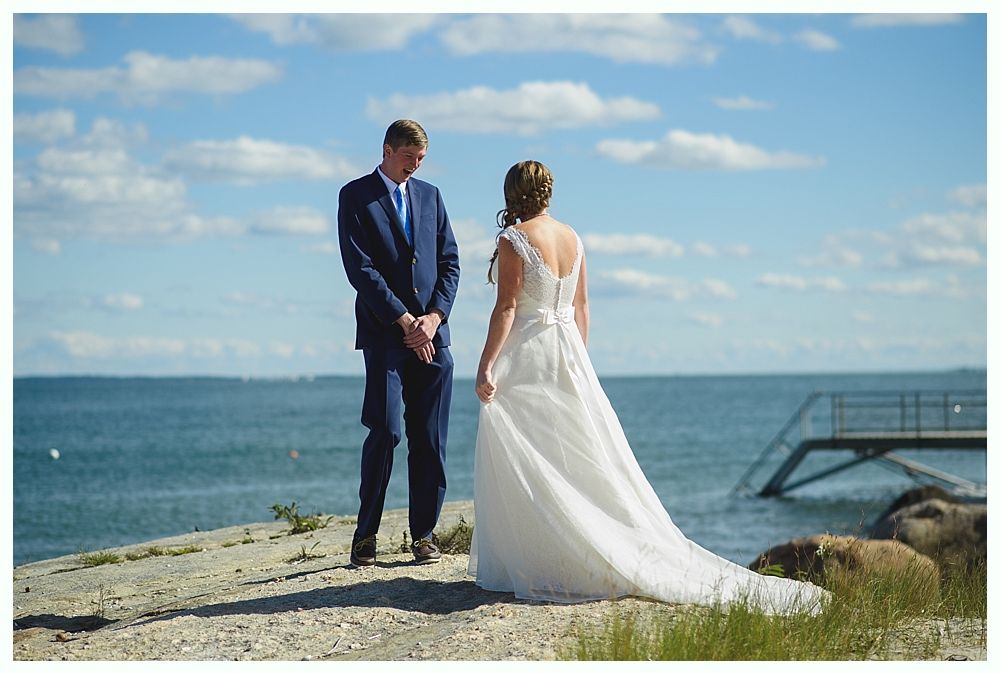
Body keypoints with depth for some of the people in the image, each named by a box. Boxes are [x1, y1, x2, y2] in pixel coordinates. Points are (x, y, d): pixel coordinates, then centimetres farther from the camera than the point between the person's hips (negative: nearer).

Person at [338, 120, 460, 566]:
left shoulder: (430, 195, 17)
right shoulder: (356, 196, 2)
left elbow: (449, 262, 13)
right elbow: (360, 268, -7)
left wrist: (434, 316, -3)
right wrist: (405, 320, -12)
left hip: (431, 333, 4)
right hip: (384, 333, -4)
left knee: (430, 439, 2)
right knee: (384, 431, -11)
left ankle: (423, 534, 8)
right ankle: (366, 534, 0)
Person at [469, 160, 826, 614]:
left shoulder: (514, 239, -10)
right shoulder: (572, 238, 9)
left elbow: (506, 308, -15)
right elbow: (581, 309, 12)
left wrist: (485, 366, -14)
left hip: (525, 357, -7)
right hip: (568, 355, 7)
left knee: (523, 469, -1)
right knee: (581, 461, 10)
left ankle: (529, 565, 0)